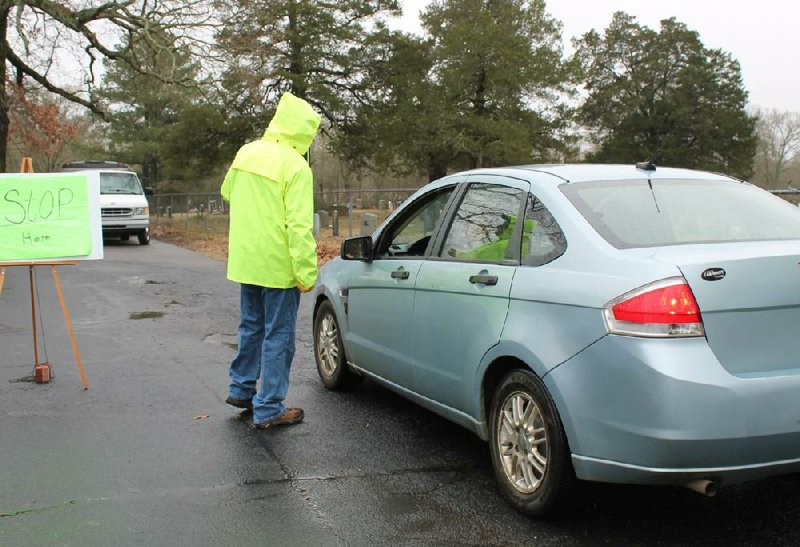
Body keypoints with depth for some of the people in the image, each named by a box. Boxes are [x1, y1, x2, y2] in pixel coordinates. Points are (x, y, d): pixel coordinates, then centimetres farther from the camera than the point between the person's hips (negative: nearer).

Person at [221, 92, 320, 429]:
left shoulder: (246, 153, 4)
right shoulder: (296, 167, -18)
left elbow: (227, 192, 22)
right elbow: (300, 226, -23)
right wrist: (306, 273, -20)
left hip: (245, 261, 7)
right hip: (278, 266, -7)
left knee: (251, 326, 23)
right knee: (278, 336, 3)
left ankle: (241, 388, 35)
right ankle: (268, 409, 8)